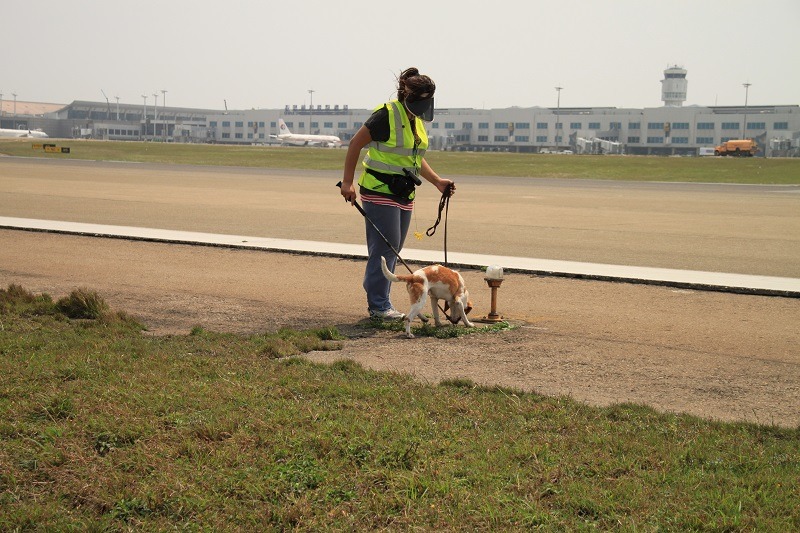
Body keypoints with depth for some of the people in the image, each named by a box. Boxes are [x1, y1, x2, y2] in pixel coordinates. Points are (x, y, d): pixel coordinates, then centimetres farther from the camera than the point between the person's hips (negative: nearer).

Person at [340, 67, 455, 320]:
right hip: (380, 190, -8)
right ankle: (379, 305, -2)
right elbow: (356, 143, -11)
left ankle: (377, 301, 19)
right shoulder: (387, 115, -14)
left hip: (404, 193, 9)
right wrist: (348, 181, -14)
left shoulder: (417, 120, 11)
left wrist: (437, 181, 12)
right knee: (385, 247, -9)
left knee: (393, 249, 10)